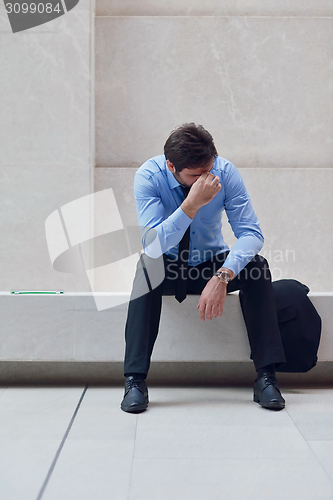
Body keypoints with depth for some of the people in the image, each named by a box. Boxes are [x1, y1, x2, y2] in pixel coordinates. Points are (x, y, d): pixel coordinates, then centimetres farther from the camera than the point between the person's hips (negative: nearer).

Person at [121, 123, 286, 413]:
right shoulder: (149, 176, -21)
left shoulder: (225, 171, -17)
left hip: (213, 264, 2)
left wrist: (222, 277, -38)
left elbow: (251, 233, -22)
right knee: (147, 267, -35)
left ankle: (266, 375, -25)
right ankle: (135, 381, -32)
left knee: (256, 265, -27)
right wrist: (192, 204, -43)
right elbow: (154, 244, -31)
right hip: (168, 268, -1)